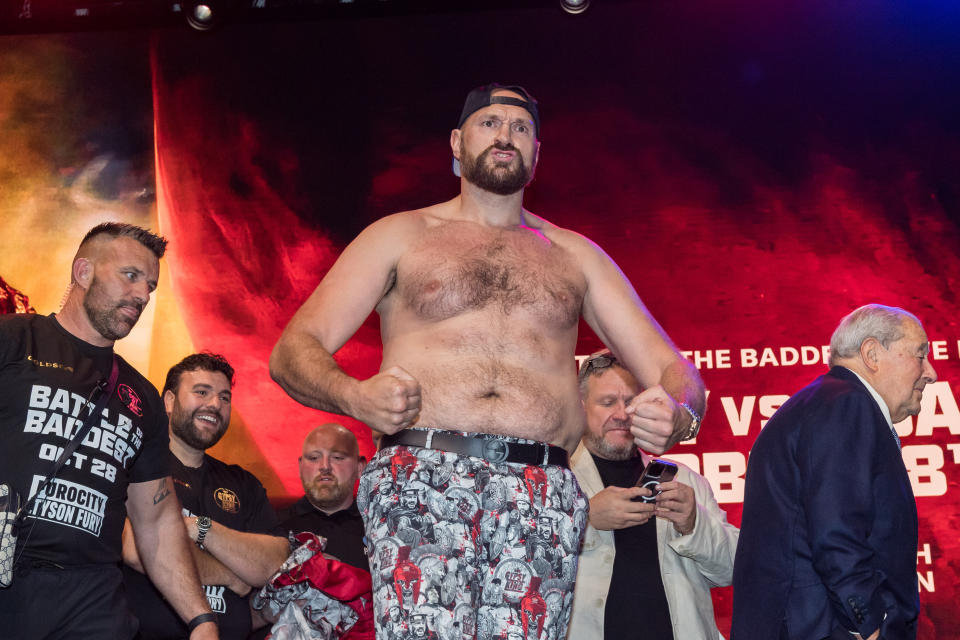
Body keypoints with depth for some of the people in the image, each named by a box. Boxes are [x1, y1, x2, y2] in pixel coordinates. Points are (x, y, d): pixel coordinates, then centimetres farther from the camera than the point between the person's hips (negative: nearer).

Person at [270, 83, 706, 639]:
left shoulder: (574, 255, 24)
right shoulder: (399, 237, 17)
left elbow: (669, 367, 18)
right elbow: (293, 350, 9)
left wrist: (678, 414, -8)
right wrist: (354, 396, -14)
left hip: (544, 496, 2)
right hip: (420, 478, -2)